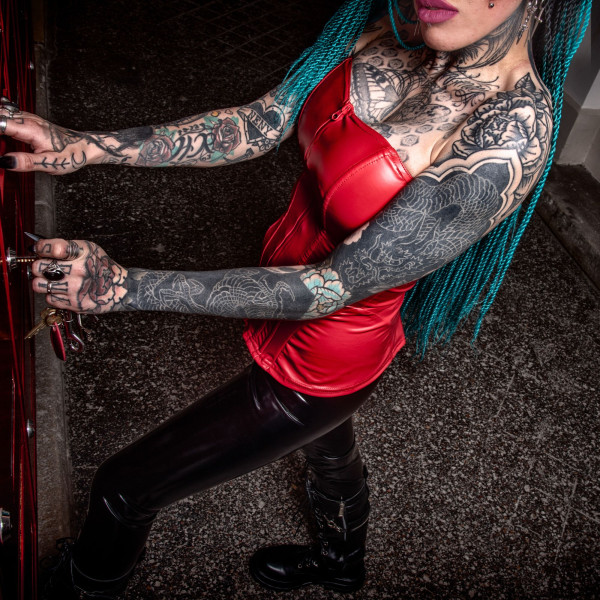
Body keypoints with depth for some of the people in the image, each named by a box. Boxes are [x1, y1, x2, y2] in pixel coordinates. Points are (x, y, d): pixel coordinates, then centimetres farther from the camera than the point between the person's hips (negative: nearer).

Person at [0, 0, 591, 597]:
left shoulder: (511, 138, -32)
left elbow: (334, 286, -30)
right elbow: (262, 123, -8)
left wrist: (123, 286, -29)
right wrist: (84, 146, -16)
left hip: (317, 358, -7)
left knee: (124, 487, 11)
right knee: (329, 448, 34)